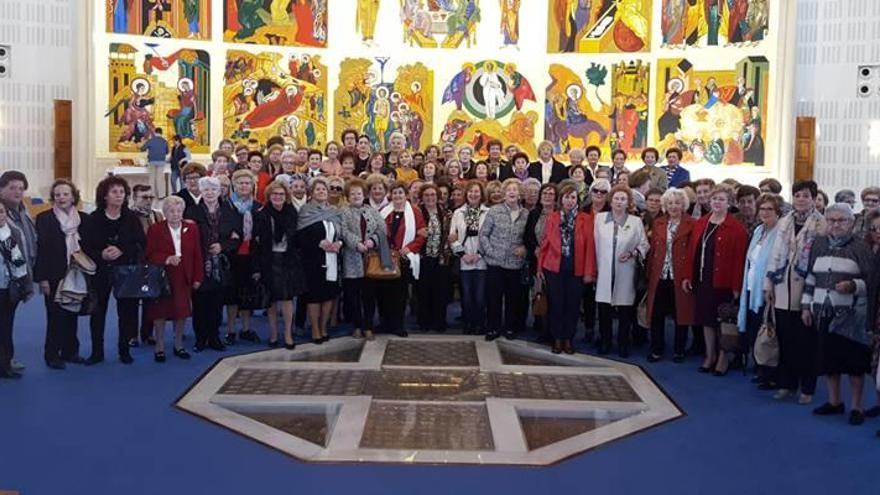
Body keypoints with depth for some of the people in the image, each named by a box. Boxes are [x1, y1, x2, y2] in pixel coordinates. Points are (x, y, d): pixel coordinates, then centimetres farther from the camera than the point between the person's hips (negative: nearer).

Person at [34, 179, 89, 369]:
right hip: (54, 277, -3)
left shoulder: (83, 218, 6)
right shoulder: (44, 219, -3)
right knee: (55, 316, 0)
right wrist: (42, 278, -11)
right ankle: (52, 354, 8)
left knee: (72, 314, 9)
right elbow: (40, 249, -6)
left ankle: (70, 351, 19)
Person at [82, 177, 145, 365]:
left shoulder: (131, 218, 0)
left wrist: (122, 251, -18)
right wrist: (101, 255, -20)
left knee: (126, 310, 4)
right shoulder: (94, 219, -2)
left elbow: (141, 244, -4)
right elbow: (86, 246, -2)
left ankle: (124, 350, 17)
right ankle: (97, 352, 16)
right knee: (98, 311, 5)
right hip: (101, 271, 0)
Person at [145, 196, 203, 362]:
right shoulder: (155, 229, -4)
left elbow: (197, 254, 4)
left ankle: (178, 345, 22)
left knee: (182, 311, 7)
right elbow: (149, 255, -7)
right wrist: (167, 259, -23)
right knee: (160, 313, 3)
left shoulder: (192, 228, 3)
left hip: (184, 279, 2)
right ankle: (159, 347, 14)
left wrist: (197, 278, 0)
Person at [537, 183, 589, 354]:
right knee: (555, 304, 4)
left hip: (576, 269, 0)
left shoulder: (584, 219, 2)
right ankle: (557, 338, 17)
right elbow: (545, 242, 4)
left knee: (572, 305, 6)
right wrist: (540, 267, 1)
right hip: (554, 268, 0)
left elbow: (589, 245, -1)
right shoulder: (552, 217, 3)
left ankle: (568, 339, 20)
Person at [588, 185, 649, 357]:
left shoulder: (636, 221, 4)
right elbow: (593, 245, 6)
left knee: (625, 310, 3)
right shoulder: (600, 218, 5)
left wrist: (632, 253, -12)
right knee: (604, 310, 3)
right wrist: (591, 270, 3)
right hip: (604, 272, 1)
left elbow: (644, 245, 7)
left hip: (625, 273, -1)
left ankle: (623, 344, 15)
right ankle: (605, 342, 18)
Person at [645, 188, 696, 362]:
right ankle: (656, 349, 18)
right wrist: (649, 272, 3)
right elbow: (652, 250, 10)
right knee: (656, 315, 6)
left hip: (680, 277, -3)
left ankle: (679, 351, 19)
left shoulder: (691, 224, -2)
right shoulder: (657, 223, 11)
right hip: (659, 276, 3)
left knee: (680, 314, 6)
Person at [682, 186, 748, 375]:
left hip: (722, 283, -5)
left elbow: (739, 259, -13)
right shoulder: (700, 224, 7)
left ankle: (722, 358, 20)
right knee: (706, 319, 13)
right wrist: (687, 276, 4)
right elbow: (692, 251, 8)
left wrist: (736, 286, -16)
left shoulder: (736, 229, -10)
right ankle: (710, 356, 26)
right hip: (702, 280, 5)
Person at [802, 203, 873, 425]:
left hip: (851, 314, -4)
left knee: (854, 360, 1)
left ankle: (856, 407, 12)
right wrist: (806, 305, 11)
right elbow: (810, 277, 15)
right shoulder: (819, 244, 11)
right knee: (828, 358, 11)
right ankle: (834, 401, 26)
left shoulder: (860, 246, -4)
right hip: (824, 312, 5)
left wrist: (853, 286, -21)